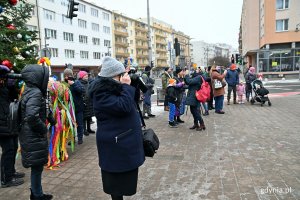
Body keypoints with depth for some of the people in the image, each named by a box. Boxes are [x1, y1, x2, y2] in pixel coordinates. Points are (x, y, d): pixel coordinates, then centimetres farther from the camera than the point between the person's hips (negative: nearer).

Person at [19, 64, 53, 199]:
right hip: (34, 137, -9)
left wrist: (42, 129, 13)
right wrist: (44, 129, -17)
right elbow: (32, 116, -32)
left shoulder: (29, 90, 10)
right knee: (37, 166, 4)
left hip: (30, 135, 9)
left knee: (37, 166, 19)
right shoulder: (35, 92, -20)